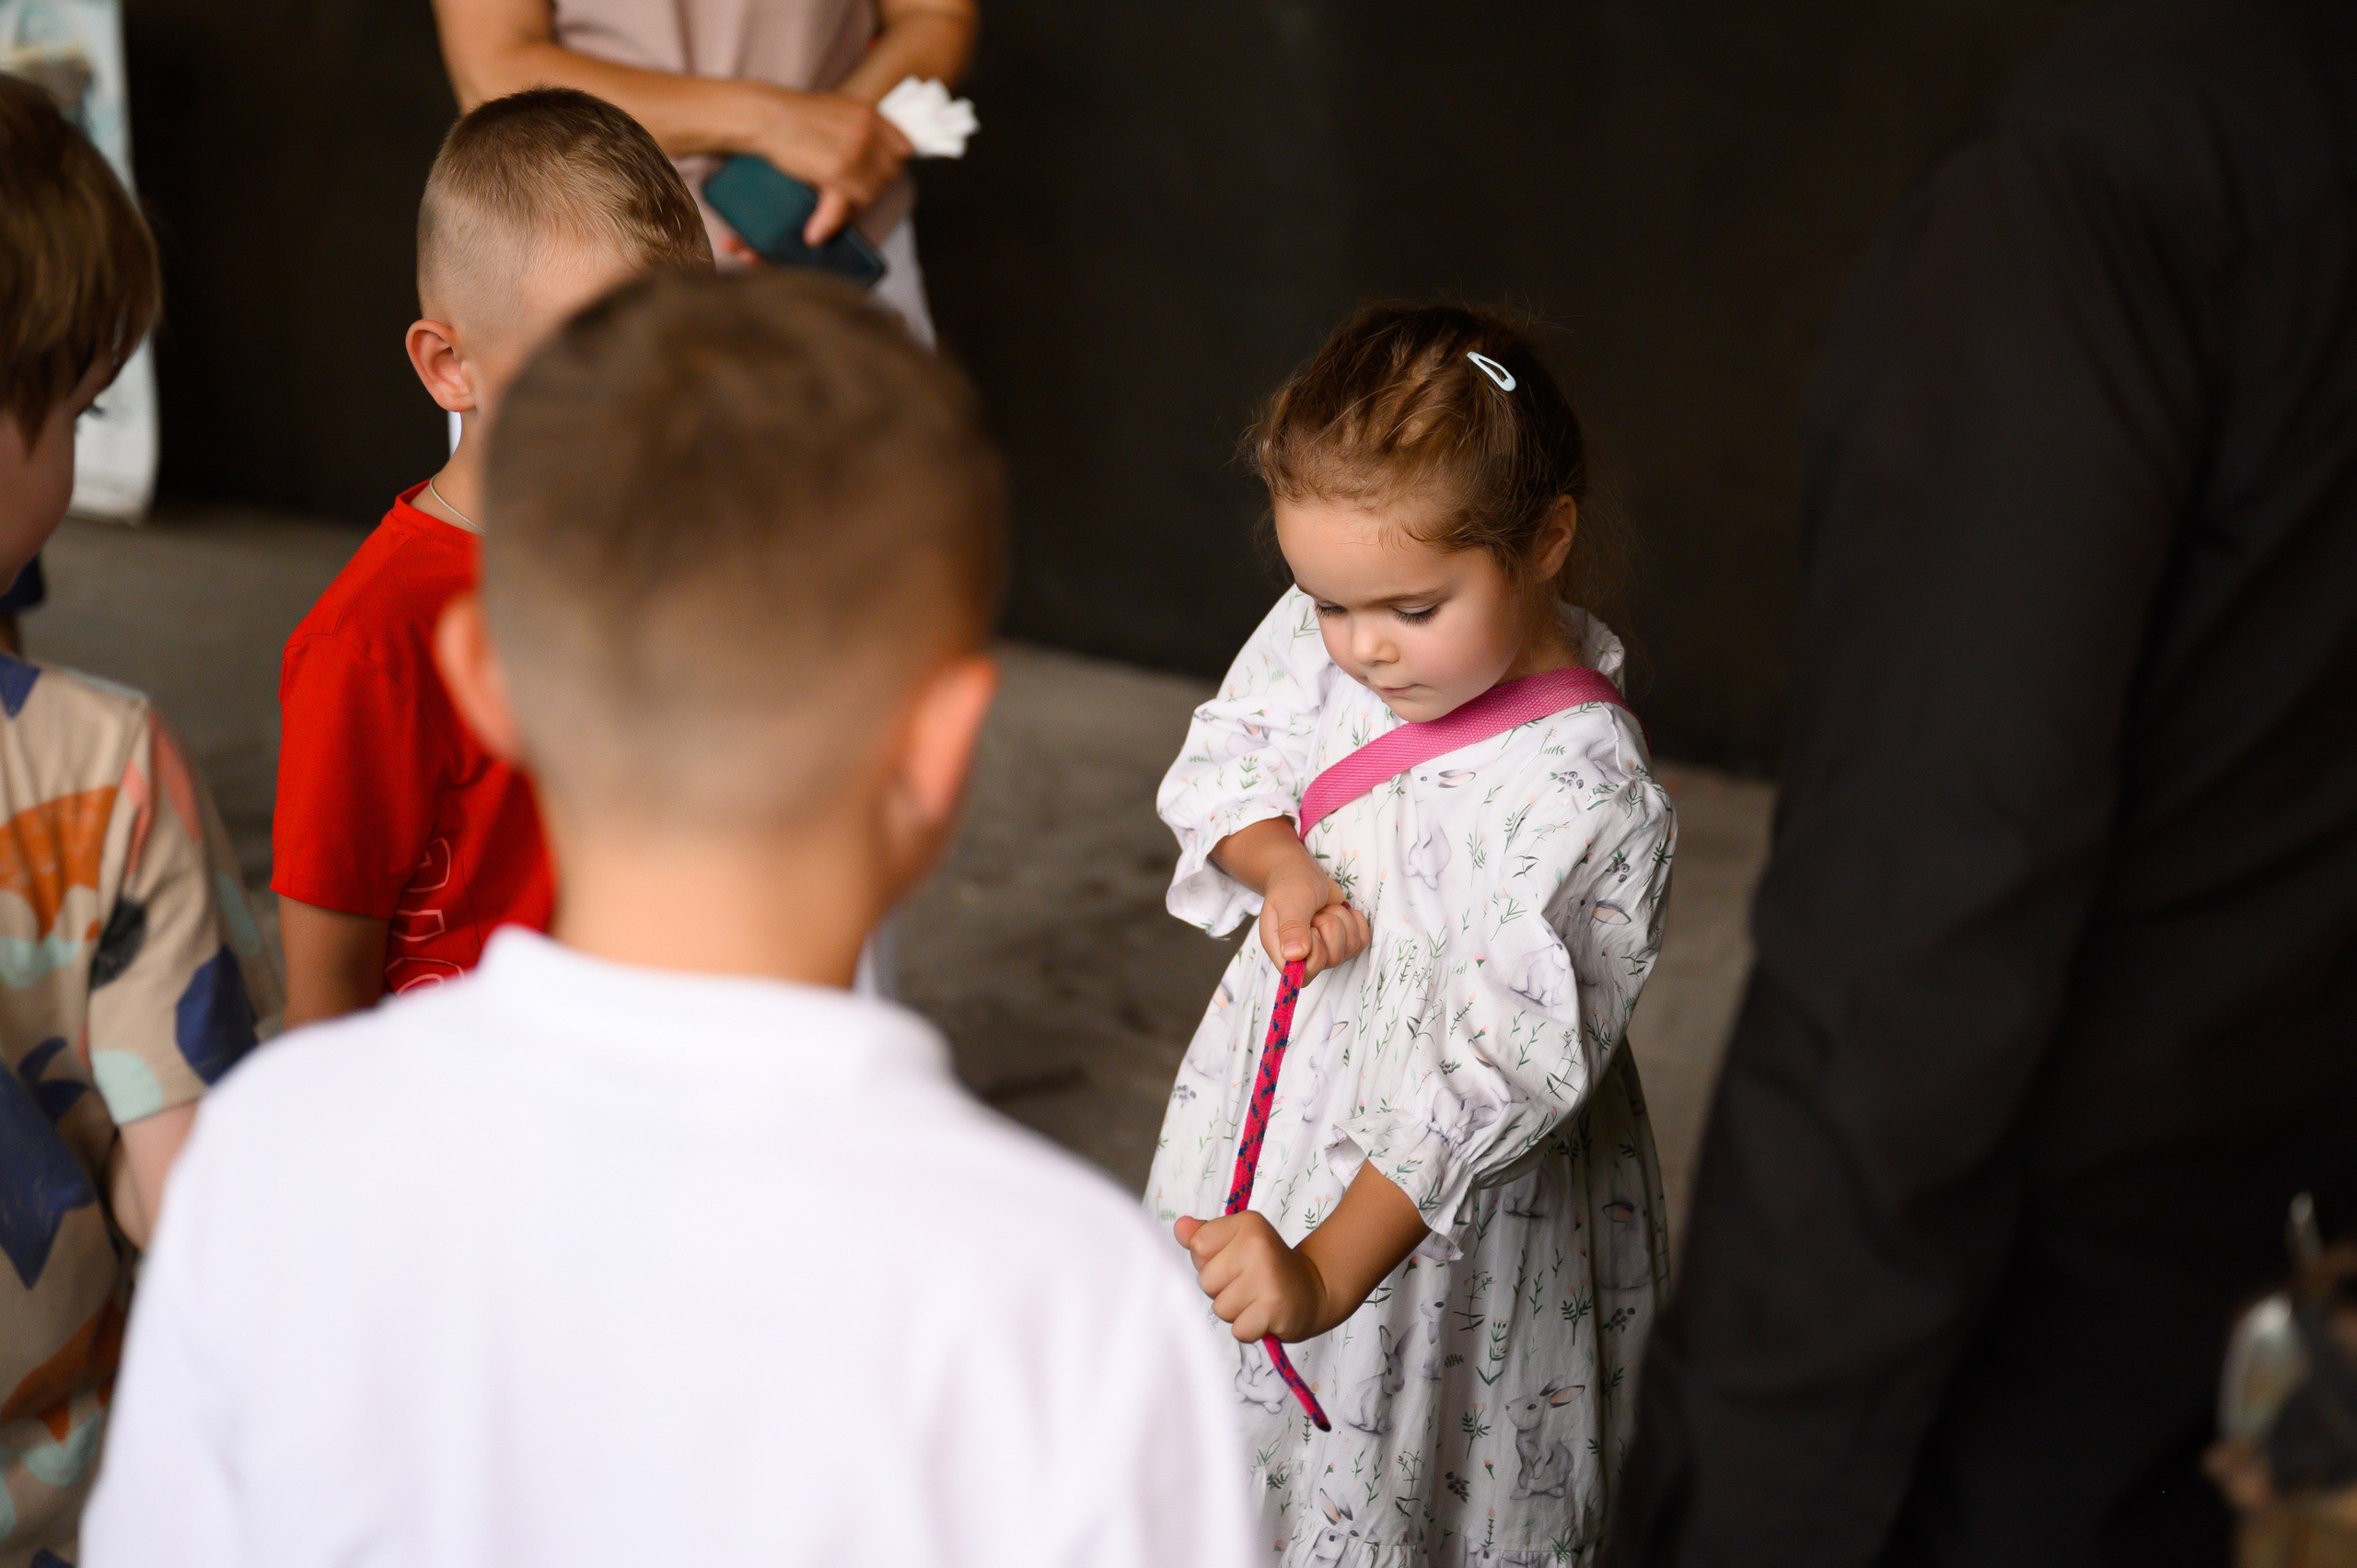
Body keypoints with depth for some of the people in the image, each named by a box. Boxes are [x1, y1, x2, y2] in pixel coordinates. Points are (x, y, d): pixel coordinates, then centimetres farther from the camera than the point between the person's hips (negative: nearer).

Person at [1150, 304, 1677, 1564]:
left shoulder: (1588, 801, -30)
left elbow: (1495, 1063, -34)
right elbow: (1225, 755, 6)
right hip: (1276, 1110, 6)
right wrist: (1276, 862, -18)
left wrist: (1328, 1271, -41)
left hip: (1459, 1199, -6)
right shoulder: (1320, 634, -11)